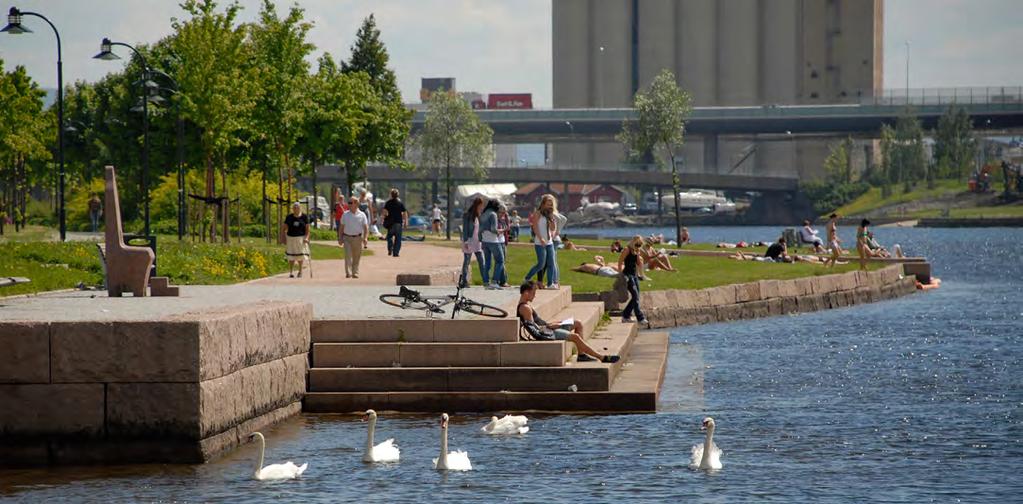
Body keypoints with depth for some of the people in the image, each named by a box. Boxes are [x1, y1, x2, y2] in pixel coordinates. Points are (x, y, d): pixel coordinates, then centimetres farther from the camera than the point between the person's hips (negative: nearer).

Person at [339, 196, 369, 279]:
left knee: (357, 257, 7)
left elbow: (366, 227, -1)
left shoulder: (362, 215, -1)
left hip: (358, 238, 0)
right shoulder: (345, 215, 4)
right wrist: (340, 238, 6)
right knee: (348, 256, -11)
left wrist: (365, 238, -13)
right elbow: (341, 227, 10)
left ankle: (355, 272, 18)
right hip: (347, 238, 0)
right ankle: (348, 273, -14)